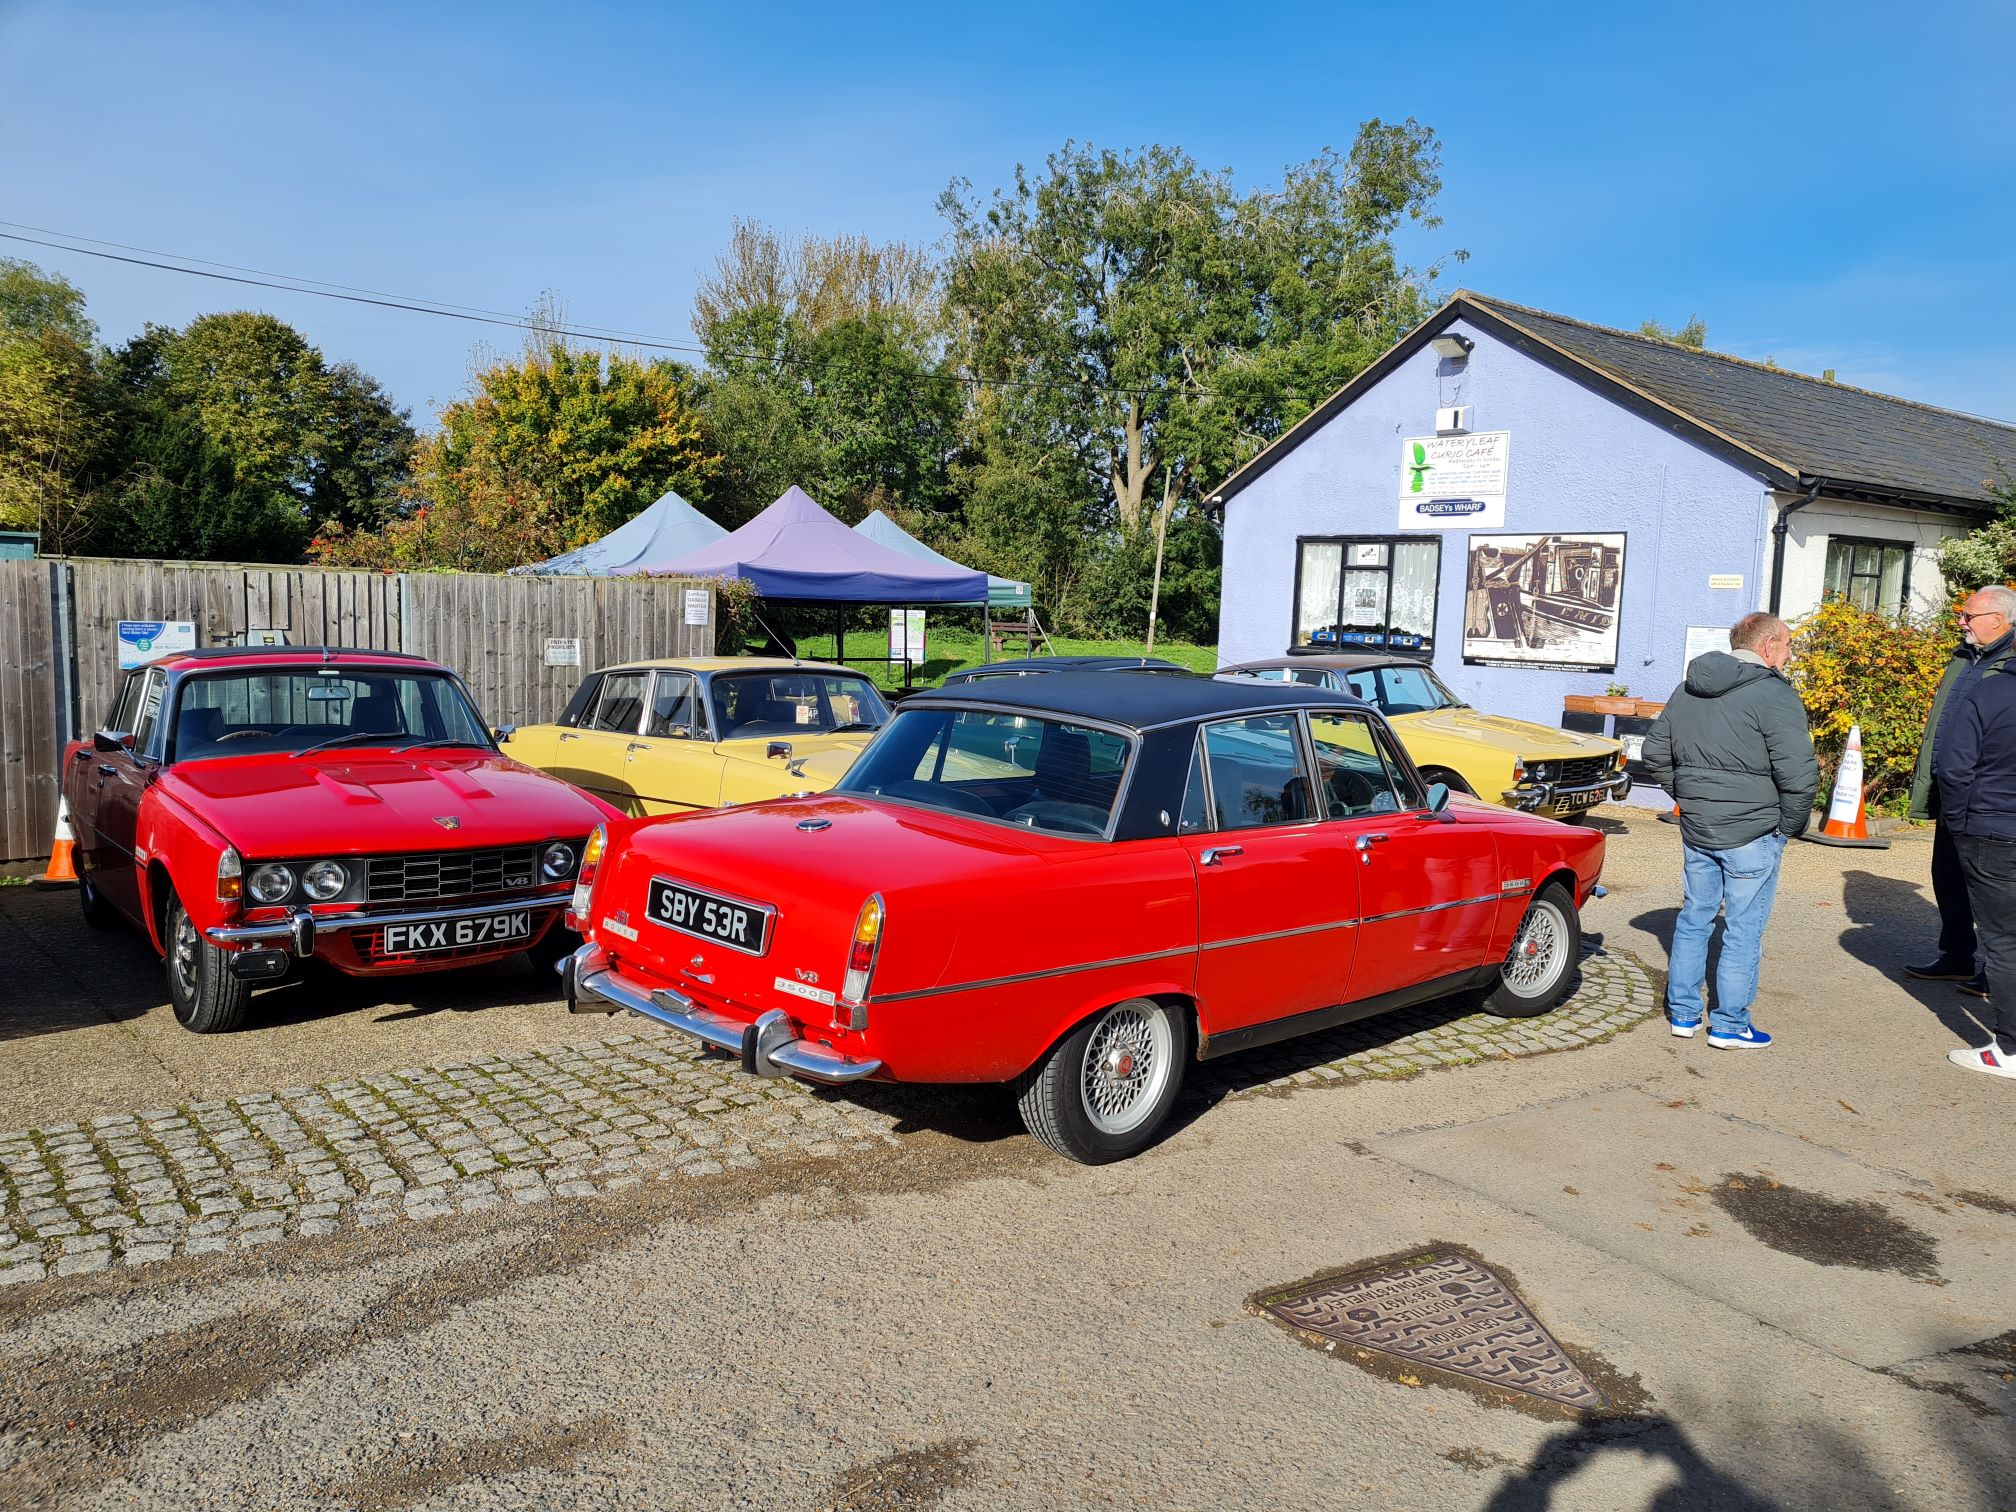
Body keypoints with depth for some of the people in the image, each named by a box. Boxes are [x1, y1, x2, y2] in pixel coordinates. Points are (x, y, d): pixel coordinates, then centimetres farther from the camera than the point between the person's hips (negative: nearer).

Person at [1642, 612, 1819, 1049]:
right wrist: (1791, 824, -6)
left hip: (1695, 828, 7)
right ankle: (1729, 1025, 11)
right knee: (1744, 928, 4)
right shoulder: (1773, 694, -14)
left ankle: (1683, 1012, 22)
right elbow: (1798, 773, -20)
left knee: (1694, 918, 16)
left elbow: (1655, 753, 16)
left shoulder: (1687, 690, 9)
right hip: (1752, 832, -6)